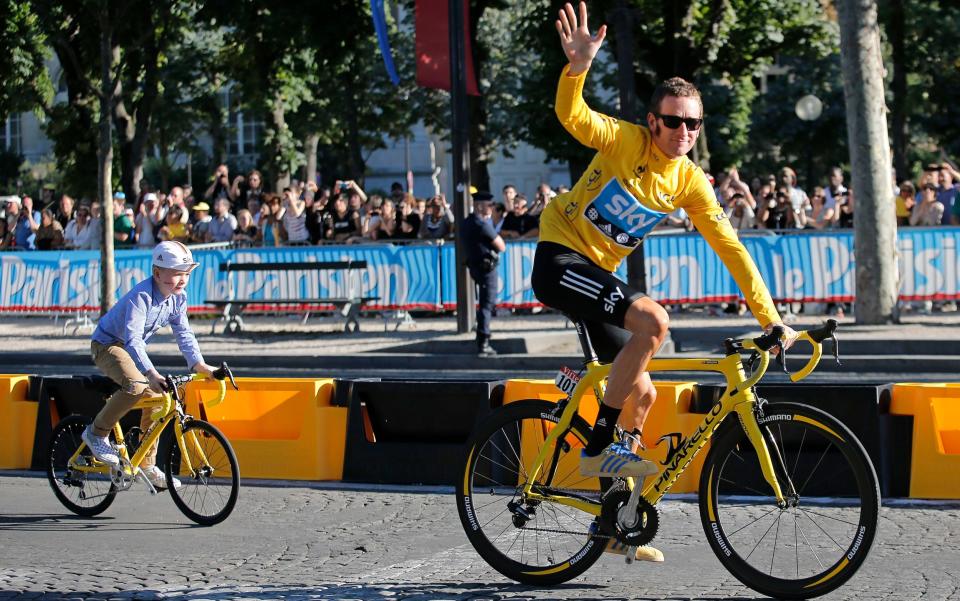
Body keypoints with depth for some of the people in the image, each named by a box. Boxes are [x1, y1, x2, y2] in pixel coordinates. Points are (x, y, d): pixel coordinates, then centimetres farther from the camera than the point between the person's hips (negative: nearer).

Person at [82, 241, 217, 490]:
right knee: (136, 385, -33)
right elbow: (133, 339, -39)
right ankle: (97, 432, -13)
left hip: (131, 348, 8)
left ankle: (147, 465, 9)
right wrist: (151, 374, -49)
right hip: (108, 345, -8)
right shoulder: (141, 296, -31)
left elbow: (184, 333, -3)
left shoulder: (177, 298, -6)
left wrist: (199, 365, -18)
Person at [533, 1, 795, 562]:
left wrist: (772, 321, -3)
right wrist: (579, 64, -52)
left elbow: (733, 250, 1)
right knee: (653, 319, -29)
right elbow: (573, 117, -33)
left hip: (599, 271, 7)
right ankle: (599, 447, -20)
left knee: (642, 393, 6)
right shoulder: (626, 140, -14)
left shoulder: (692, 183, -1)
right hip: (560, 257, -7)